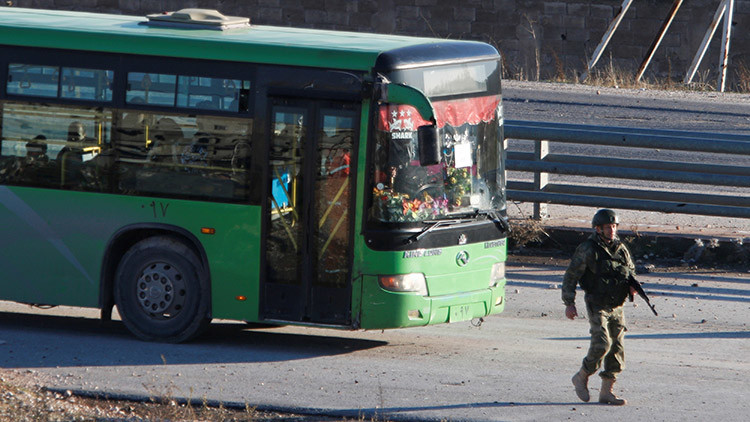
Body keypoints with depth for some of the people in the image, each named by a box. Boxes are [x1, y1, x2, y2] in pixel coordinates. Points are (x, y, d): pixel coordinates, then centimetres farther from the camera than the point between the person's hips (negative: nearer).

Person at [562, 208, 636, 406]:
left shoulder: (621, 249, 10)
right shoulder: (587, 249, -7)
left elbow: (631, 271, 24)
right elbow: (570, 276, -6)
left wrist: (633, 285, 1)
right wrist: (569, 303, -12)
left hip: (616, 306, 6)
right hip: (597, 305, -6)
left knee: (617, 348, 2)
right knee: (602, 343, -19)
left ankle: (606, 391, 9)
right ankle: (582, 377, 3)